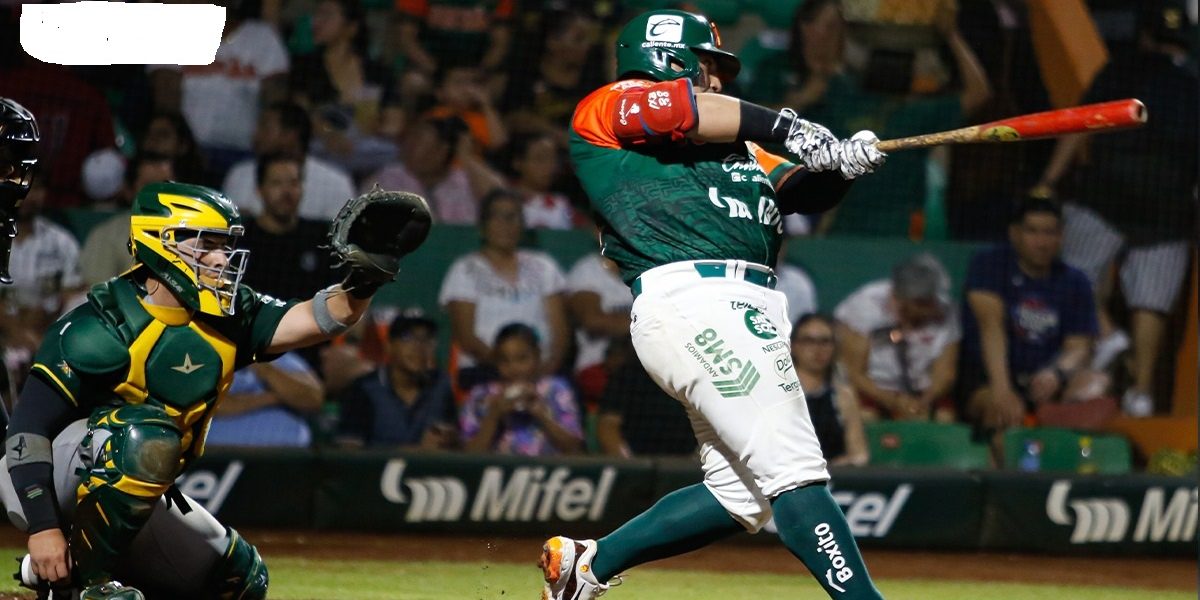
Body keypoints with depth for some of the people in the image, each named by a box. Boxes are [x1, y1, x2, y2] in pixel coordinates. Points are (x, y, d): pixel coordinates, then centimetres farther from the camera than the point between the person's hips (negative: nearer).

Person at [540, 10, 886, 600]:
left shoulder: (736, 149, 31)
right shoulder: (604, 110, 10)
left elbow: (802, 188, 19)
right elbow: (679, 109, -9)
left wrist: (840, 162, -2)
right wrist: (783, 126, -11)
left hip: (750, 313, 8)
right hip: (691, 301, -8)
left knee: (740, 497, 8)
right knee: (795, 474, -17)